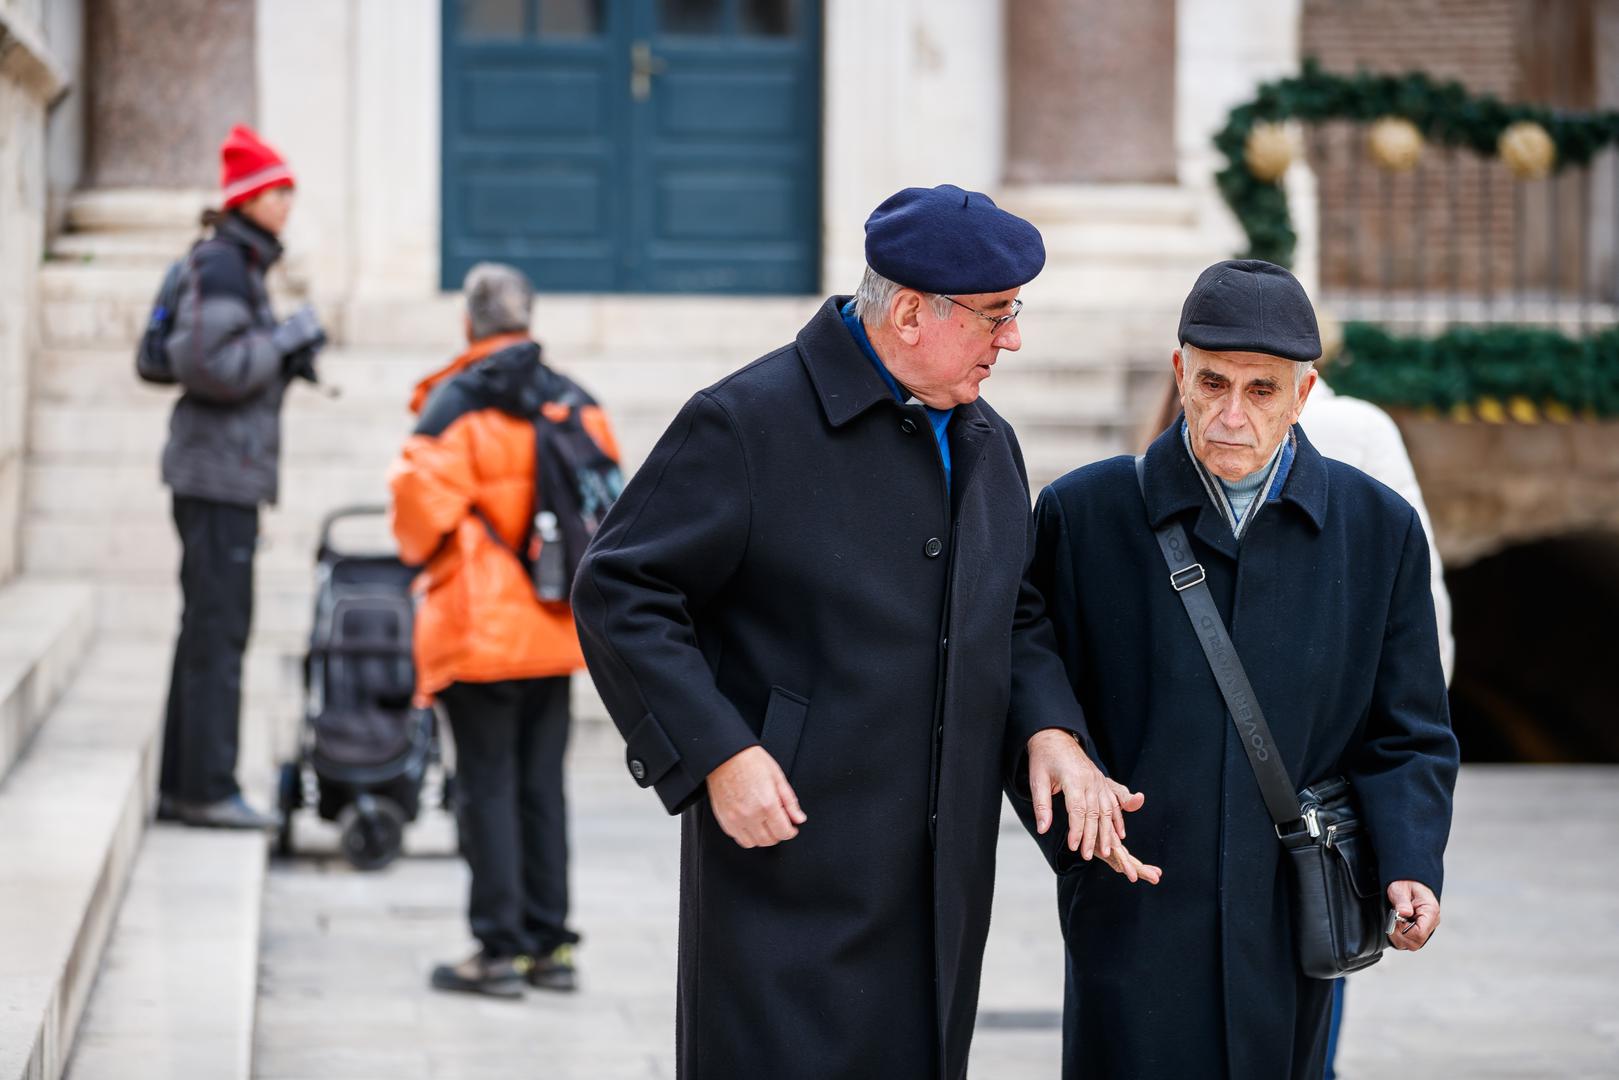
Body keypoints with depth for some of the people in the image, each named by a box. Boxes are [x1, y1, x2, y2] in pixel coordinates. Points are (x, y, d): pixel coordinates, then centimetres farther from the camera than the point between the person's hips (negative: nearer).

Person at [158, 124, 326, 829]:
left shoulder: (243, 266, 19)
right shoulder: (219, 266, -13)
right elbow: (206, 362, -22)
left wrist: (289, 362, 8)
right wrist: (285, 339, -13)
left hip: (229, 471, 11)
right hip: (219, 472, -11)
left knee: (208, 629, 12)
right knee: (219, 630, -8)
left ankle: (180, 784, 18)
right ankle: (207, 789, -6)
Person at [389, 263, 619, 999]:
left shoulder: (454, 403, -11)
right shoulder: (575, 403, 6)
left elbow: (422, 499, -16)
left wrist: (427, 559, 5)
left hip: (479, 632, -5)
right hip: (555, 633, 5)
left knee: (487, 787, 0)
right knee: (542, 786, 12)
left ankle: (501, 949, 1)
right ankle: (551, 945, 15)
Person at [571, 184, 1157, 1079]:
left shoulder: (988, 445, 15)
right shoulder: (747, 422, -9)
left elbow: (1014, 616, 24)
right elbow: (618, 593, -9)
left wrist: (1050, 730, 4)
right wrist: (718, 752, -17)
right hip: (790, 859, -7)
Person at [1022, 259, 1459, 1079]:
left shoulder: (1380, 529, 4)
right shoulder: (1083, 513, 0)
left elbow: (1408, 739, 7)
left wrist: (1411, 868, -9)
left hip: (1287, 934, 2)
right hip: (1136, 925, -1)